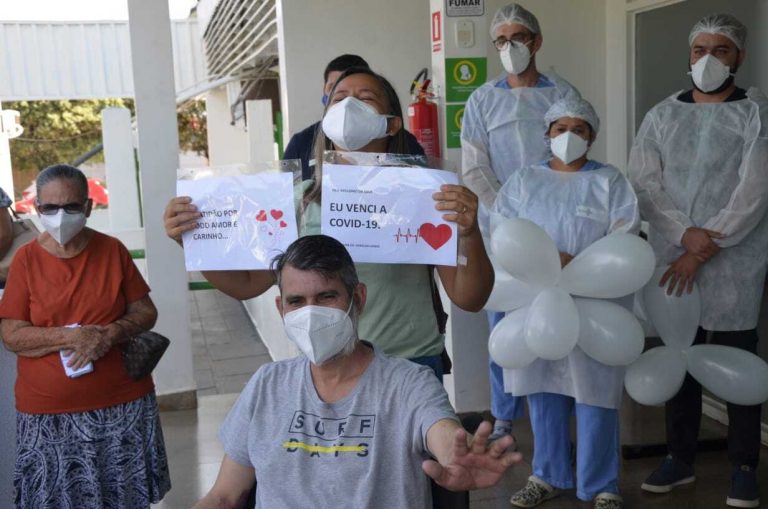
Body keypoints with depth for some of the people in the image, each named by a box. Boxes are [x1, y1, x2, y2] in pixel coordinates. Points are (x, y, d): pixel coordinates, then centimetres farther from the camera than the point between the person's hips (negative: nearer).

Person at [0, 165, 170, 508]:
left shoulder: (112, 250, 0)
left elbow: (145, 311, 2)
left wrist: (111, 334, -17)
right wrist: (70, 336, -20)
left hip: (122, 402, 1)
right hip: (49, 411, -1)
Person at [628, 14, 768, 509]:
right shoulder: (662, 114, 9)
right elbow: (644, 182, 0)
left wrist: (704, 249, -14)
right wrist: (684, 233, -14)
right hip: (673, 257, 3)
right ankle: (681, 457, 24)